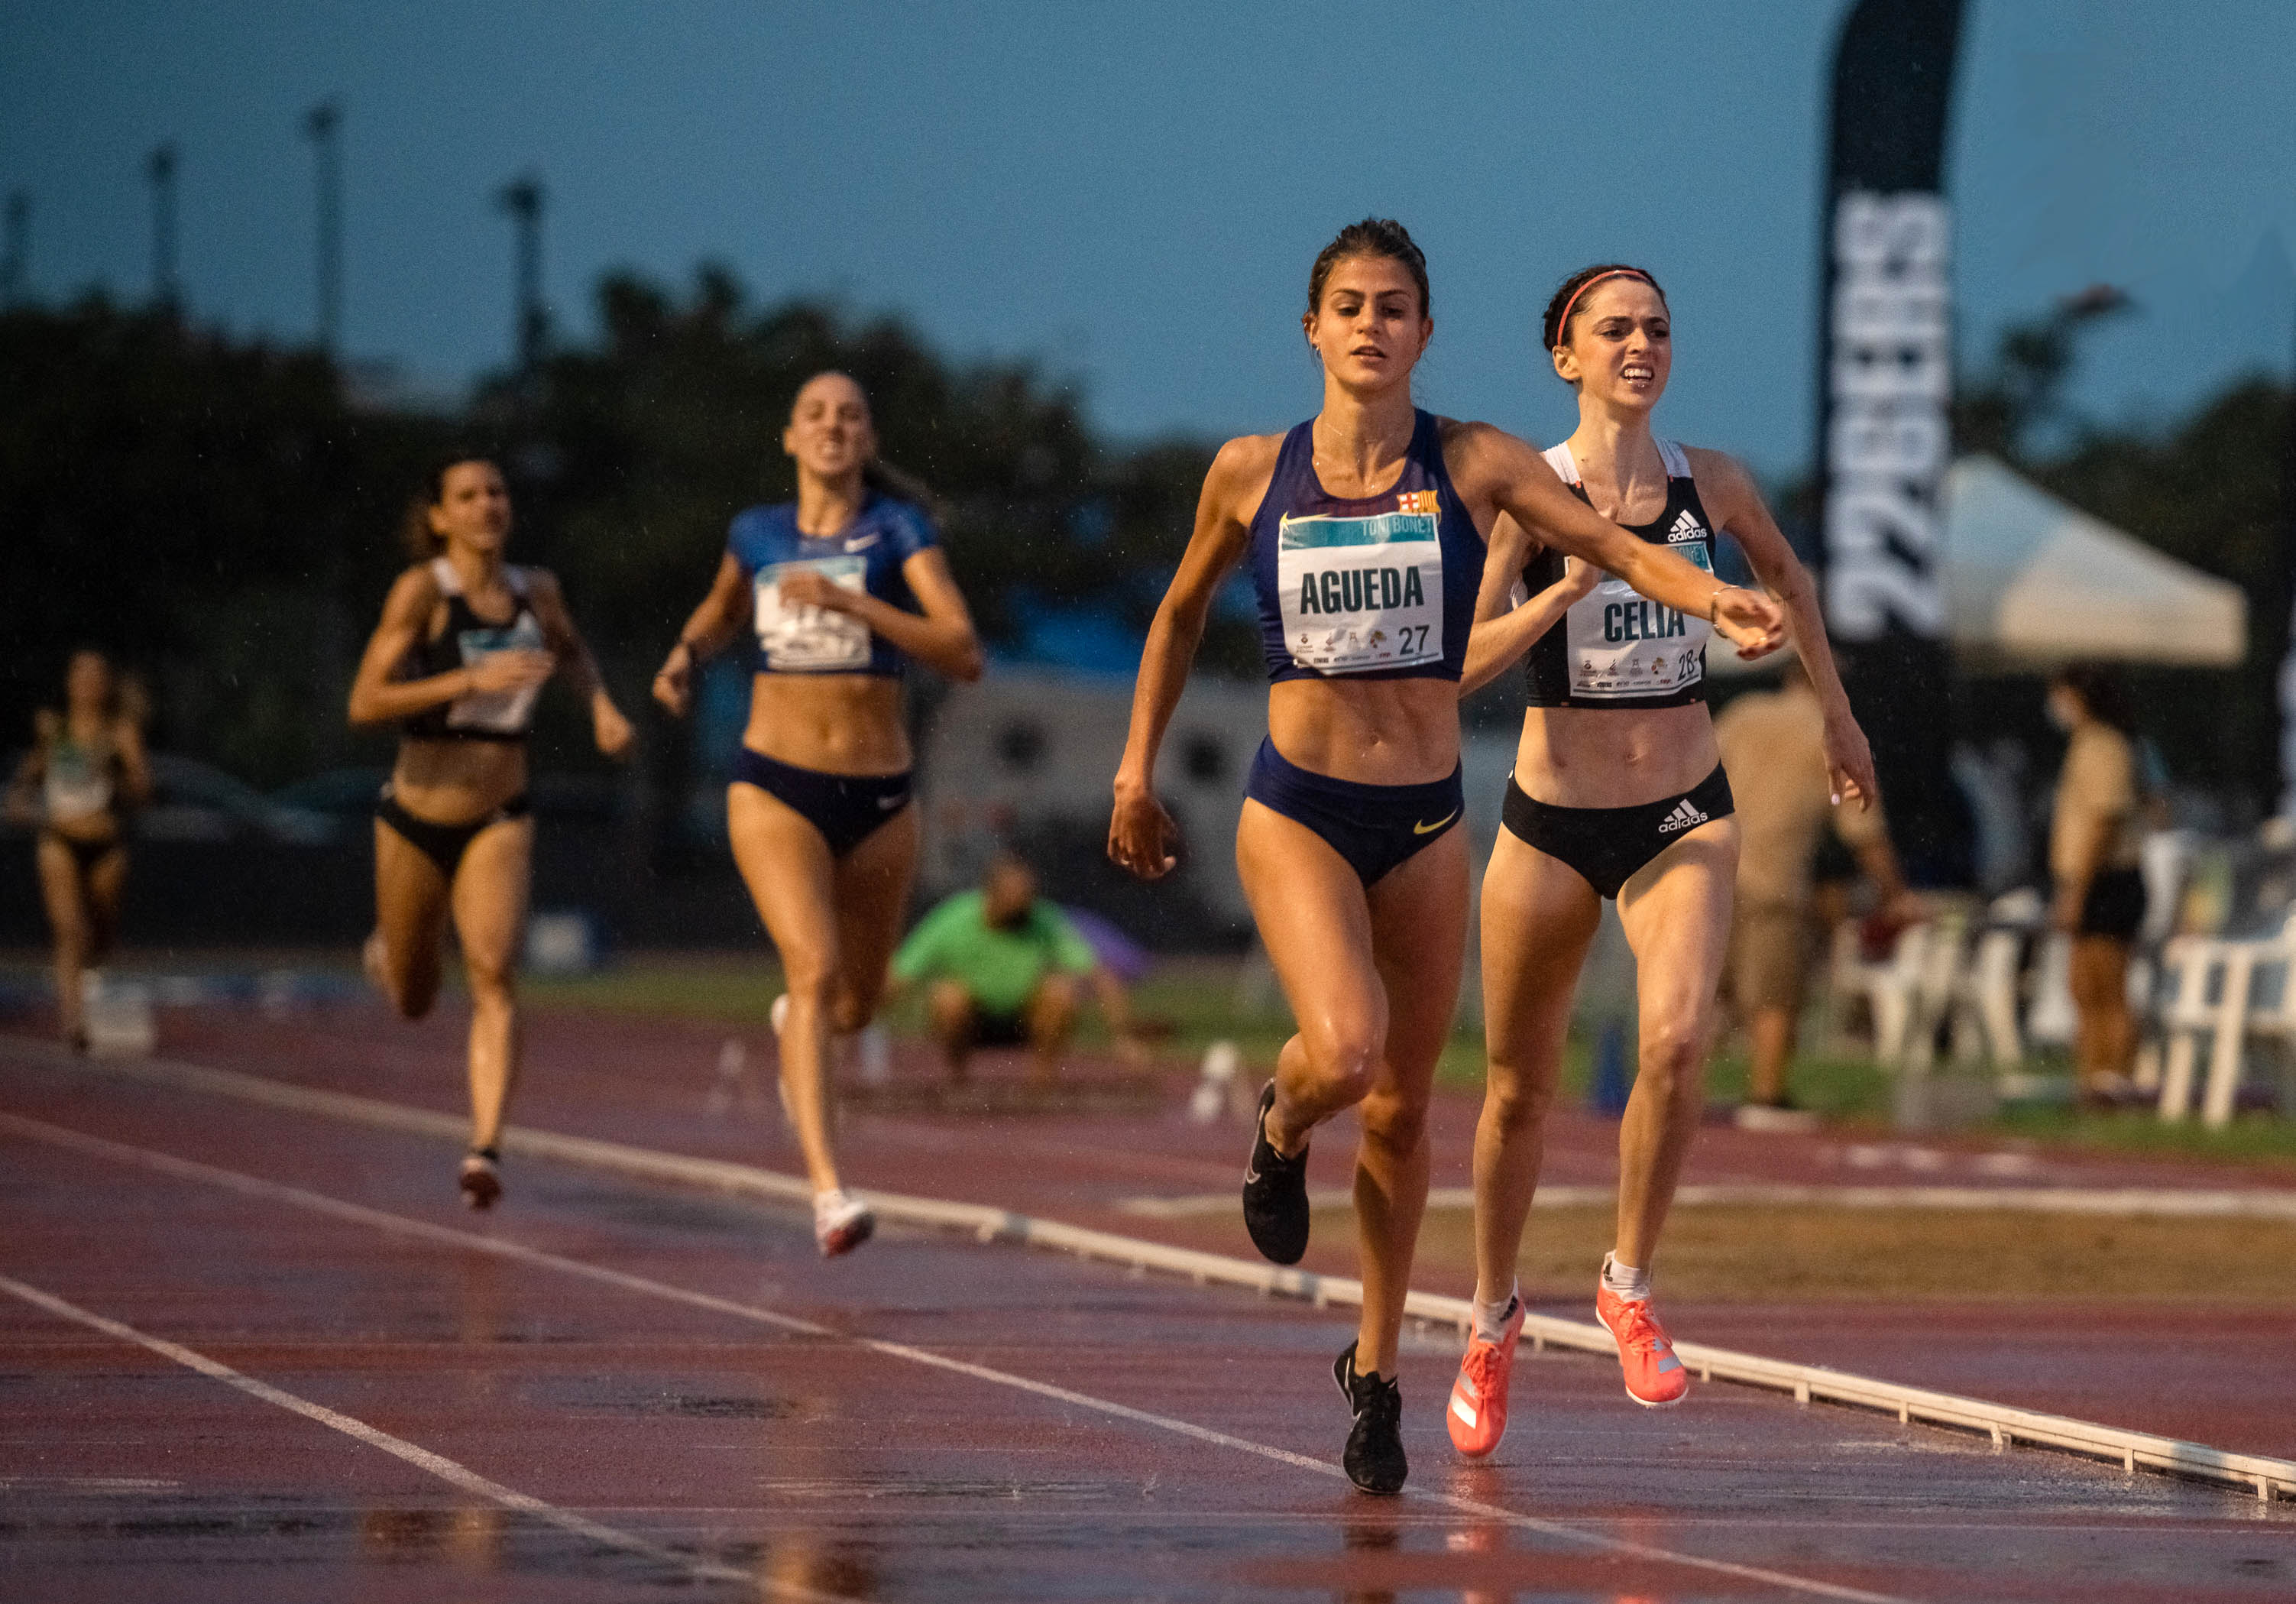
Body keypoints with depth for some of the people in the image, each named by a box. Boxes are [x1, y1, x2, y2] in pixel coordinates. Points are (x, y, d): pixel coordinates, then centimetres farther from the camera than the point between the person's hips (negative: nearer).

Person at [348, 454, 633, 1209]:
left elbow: (570, 649, 24)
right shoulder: (422, 589, -14)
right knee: (412, 1003, 16)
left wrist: (601, 704, 4)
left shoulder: (535, 591, 0)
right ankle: (387, 950, 52)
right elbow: (364, 704, -23)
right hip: (417, 818, -1)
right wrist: (472, 680, -32)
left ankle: (486, 1149, -25)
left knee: (494, 978, -21)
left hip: (498, 820, 2)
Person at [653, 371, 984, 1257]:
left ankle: (793, 1022, 56)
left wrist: (851, 602, -23)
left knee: (857, 1001, 17)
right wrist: (684, 655, 8)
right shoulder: (757, 534, 5)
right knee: (816, 969, -22)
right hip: (775, 788, -1)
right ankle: (828, 1191, -28)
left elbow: (964, 654, -15)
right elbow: (721, 609, 29)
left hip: (879, 795, 1)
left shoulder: (898, 530, -3)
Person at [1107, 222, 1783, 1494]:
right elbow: (1182, 611, 15)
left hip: (1425, 819, 2)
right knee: (1344, 1050, -26)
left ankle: (1375, 1368, 27)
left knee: (1401, 1107, 9)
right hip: (1296, 812, -1)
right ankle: (1279, 1134, 12)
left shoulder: (1472, 465, -2)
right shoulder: (1252, 473, 0)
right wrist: (1138, 767, 15)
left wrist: (1713, 598, -32)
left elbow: (1613, 543, -13)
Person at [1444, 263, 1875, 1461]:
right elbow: (1460, 664, -18)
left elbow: (1783, 574, 22)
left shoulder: (1712, 486, 0)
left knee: (1677, 1041, -24)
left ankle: (1630, 1287, -3)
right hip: (1550, 822, -1)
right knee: (1520, 1089, 11)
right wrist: (1567, 586, -30)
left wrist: (1837, 715, 28)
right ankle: (1493, 1318, 35)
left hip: (1683, 819, 1)